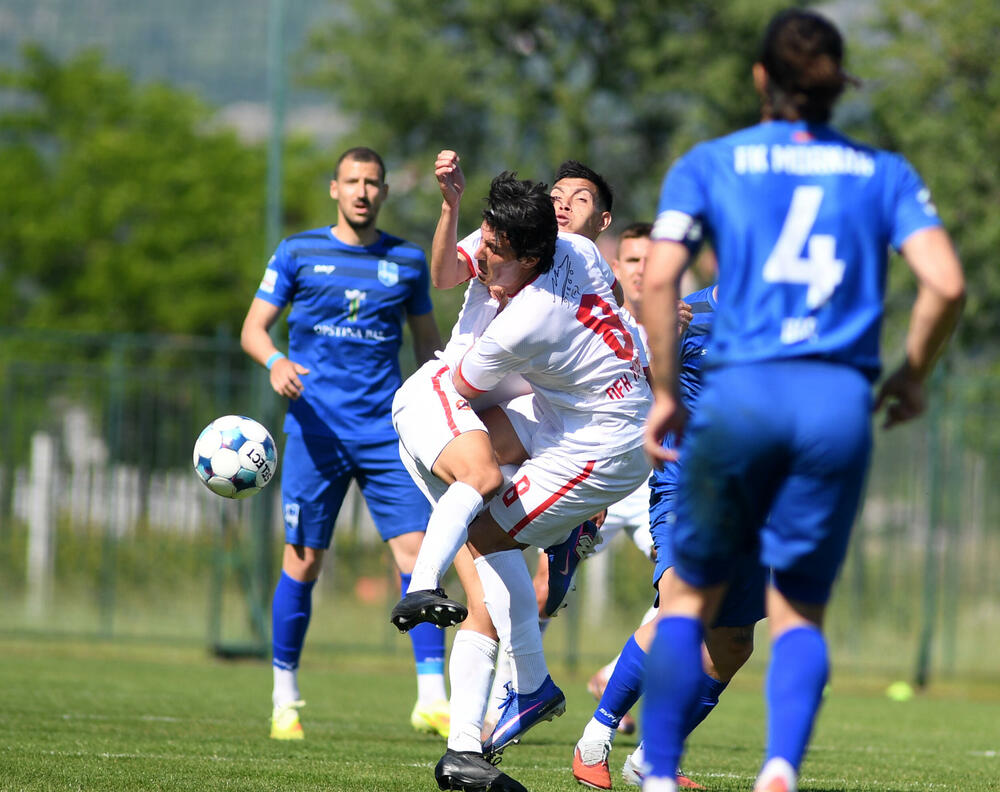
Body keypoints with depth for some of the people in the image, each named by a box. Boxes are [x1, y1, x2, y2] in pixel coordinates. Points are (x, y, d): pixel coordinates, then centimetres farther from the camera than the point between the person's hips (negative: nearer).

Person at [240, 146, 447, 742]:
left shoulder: (407, 261, 11)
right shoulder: (298, 254, 6)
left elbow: (426, 340, 21)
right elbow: (253, 327, 5)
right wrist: (275, 362, -16)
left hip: (388, 430, 2)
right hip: (317, 427, -1)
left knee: (417, 551, -10)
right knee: (304, 560, -2)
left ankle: (433, 698, -8)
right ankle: (285, 699, 11)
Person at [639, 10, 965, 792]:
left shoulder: (708, 164, 9)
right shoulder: (885, 173, 12)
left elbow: (658, 280, -4)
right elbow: (947, 285, -1)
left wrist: (666, 393, 5)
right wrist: (911, 376, 14)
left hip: (739, 394, -1)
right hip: (842, 404, 1)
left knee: (691, 595, 15)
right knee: (800, 612, 10)